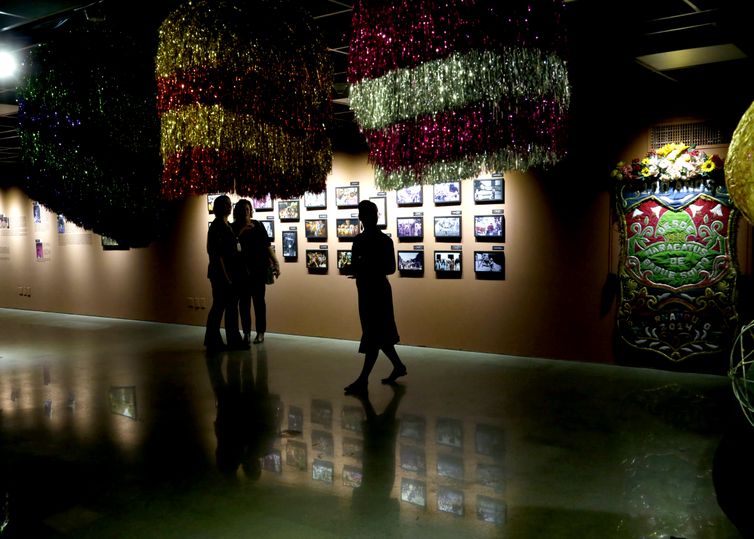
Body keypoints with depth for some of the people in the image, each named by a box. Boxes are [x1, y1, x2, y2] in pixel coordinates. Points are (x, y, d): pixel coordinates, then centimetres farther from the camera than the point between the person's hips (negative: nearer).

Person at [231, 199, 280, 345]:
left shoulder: (257, 225, 3)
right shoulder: (233, 228, 4)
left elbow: (267, 245, 2)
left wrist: (275, 263, -4)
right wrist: (240, 232, -16)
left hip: (258, 268, -1)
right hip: (241, 269, 1)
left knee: (258, 300, 1)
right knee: (244, 301, 3)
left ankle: (261, 332, 5)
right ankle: (246, 332, 9)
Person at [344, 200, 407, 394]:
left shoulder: (384, 240, -10)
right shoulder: (359, 239, 10)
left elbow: (390, 268, -13)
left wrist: (366, 271, -24)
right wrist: (358, 271, -9)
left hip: (377, 291, -8)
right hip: (366, 290, 8)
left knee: (374, 335, -4)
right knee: (379, 334, 15)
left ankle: (363, 379, -1)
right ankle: (398, 366, 31)